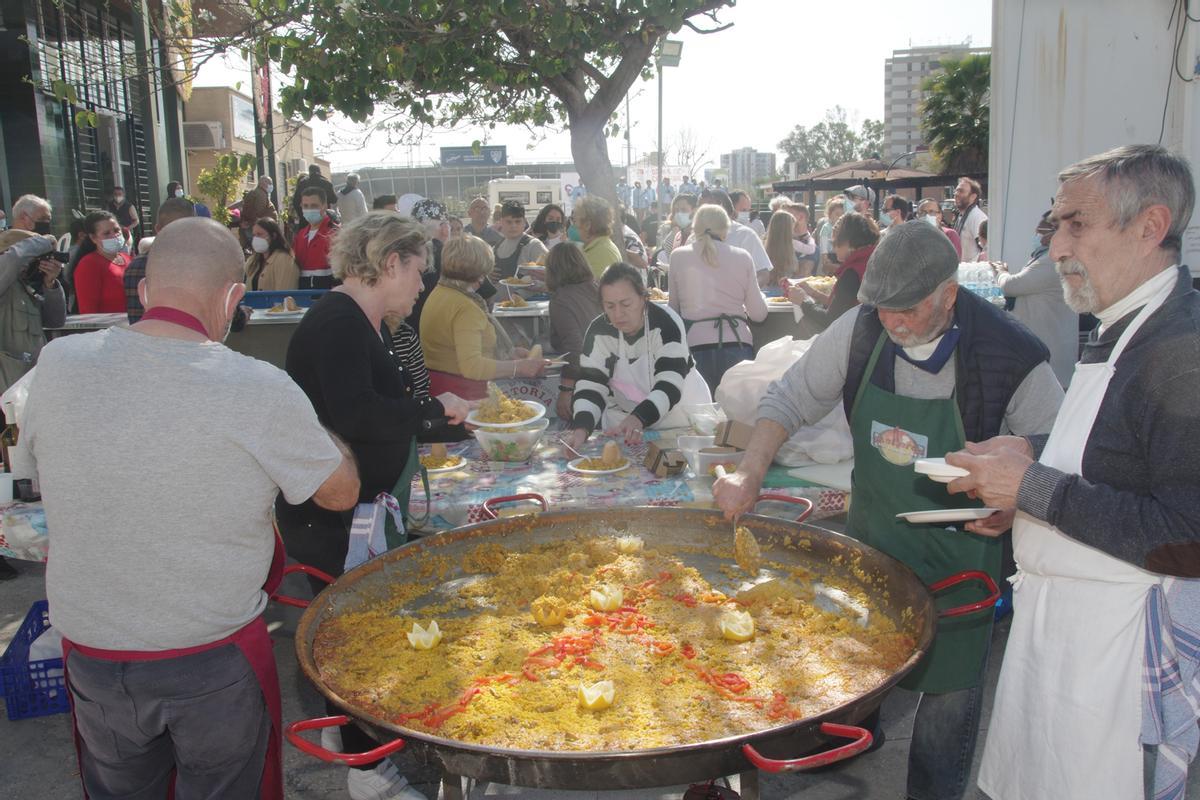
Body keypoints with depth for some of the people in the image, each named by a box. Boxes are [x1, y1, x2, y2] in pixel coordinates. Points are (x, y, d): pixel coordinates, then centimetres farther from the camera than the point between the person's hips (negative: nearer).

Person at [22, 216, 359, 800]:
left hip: (90, 653, 3)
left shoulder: (57, 363, -12)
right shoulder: (261, 391, -23)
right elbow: (341, 494, -8)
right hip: (215, 661, -3)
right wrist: (327, 438, 10)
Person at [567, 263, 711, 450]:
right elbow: (590, 386, -13)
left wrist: (638, 418, -45)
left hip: (681, 416, -2)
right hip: (622, 419, 2)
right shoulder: (598, 332, -9)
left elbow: (669, 386, -27)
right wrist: (581, 429, -33)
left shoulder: (666, 324, -19)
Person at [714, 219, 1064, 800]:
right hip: (870, 533, 3)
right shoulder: (861, 329, -13)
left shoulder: (1010, 355, -21)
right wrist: (749, 474, -18)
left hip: (957, 549, -3)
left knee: (950, 687, 9)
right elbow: (790, 399, -5)